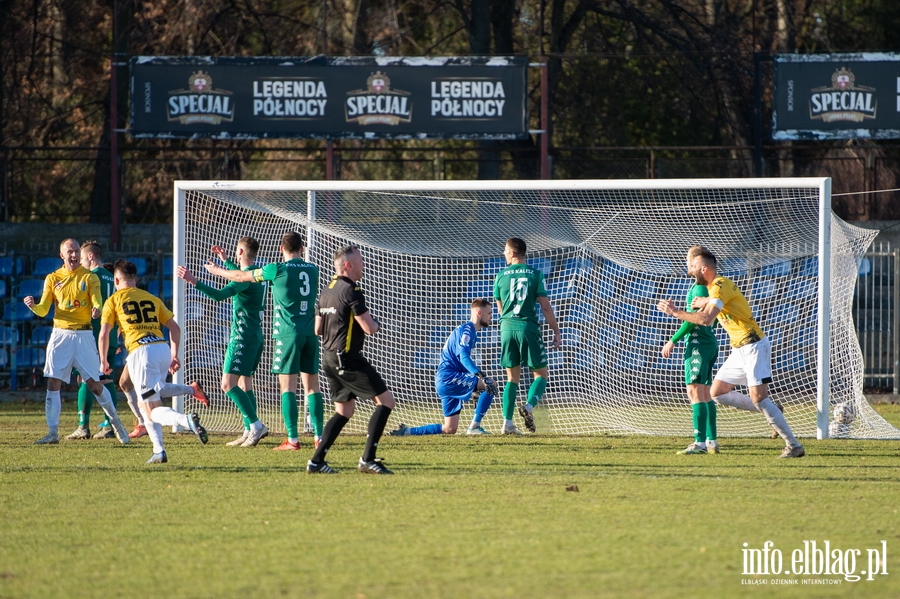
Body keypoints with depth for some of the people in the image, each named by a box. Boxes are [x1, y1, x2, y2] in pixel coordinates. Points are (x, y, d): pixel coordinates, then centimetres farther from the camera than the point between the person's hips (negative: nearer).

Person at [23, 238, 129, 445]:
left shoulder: (89, 277, 2)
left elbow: (97, 303, -9)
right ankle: (53, 433, -2)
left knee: (94, 384, -1)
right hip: (60, 334, 2)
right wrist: (33, 306, -19)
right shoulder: (52, 278, 7)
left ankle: (116, 423, 17)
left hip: (84, 335, -2)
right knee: (53, 383, -6)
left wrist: (96, 310, -33)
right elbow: (43, 310, 3)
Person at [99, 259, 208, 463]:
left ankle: (186, 420, -36)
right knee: (144, 403, 21)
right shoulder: (152, 299, 22)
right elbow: (175, 327, 17)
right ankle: (158, 451, 10)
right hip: (163, 347, 5)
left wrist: (103, 361, 17)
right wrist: (174, 355, 22)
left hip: (140, 351, -5)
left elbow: (104, 334, 5)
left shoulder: (114, 300, 10)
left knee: (152, 410, -7)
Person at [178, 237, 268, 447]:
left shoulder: (246, 275, -17)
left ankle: (256, 425, -17)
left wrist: (194, 281, -33)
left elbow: (220, 295, -28)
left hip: (243, 336, -10)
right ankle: (249, 431, 10)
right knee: (245, 384, 13)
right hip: (256, 336, 10)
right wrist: (225, 260, 45)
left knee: (228, 384, -11)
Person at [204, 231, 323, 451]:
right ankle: (320, 436, 5)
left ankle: (293, 439, -10)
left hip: (288, 333, -5)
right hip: (310, 333, 5)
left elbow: (241, 277, 6)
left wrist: (217, 270, 23)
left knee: (287, 385, -4)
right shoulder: (312, 269, 10)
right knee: (312, 384, 8)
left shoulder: (279, 270, -6)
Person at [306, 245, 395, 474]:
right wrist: (376, 323, 4)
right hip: (347, 358, -9)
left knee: (344, 411, 18)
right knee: (385, 400, -4)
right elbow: (369, 328, -18)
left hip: (329, 358, 9)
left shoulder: (327, 291, 13)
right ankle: (367, 459, -10)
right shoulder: (350, 291, -15)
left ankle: (316, 460, 11)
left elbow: (318, 329, 21)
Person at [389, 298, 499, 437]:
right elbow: (463, 357, -24)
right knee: (491, 384, -19)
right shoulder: (467, 329, -9)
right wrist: (481, 376, -35)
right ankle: (474, 427, -16)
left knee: (450, 429, 9)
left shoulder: (470, 330, 21)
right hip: (449, 377, -10)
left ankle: (405, 431, 11)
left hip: (445, 381, 10)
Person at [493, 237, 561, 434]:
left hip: (507, 328, 3)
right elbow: (545, 306, -4)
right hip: (529, 327, -3)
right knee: (541, 373, 8)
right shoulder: (535, 275, -1)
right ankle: (529, 406, -19)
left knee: (512, 376, 10)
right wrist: (556, 332, 1)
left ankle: (507, 422, 1)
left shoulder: (501, 276, 6)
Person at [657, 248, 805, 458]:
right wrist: (706, 303, -12)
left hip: (754, 347, -10)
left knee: (758, 398, -16)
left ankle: (793, 446, -14)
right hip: (739, 349, 10)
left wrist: (675, 312, -18)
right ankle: (770, 411, 15)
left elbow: (706, 319, -26)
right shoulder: (714, 287, 15)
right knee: (717, 393, 9)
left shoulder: (720, 286, -16)